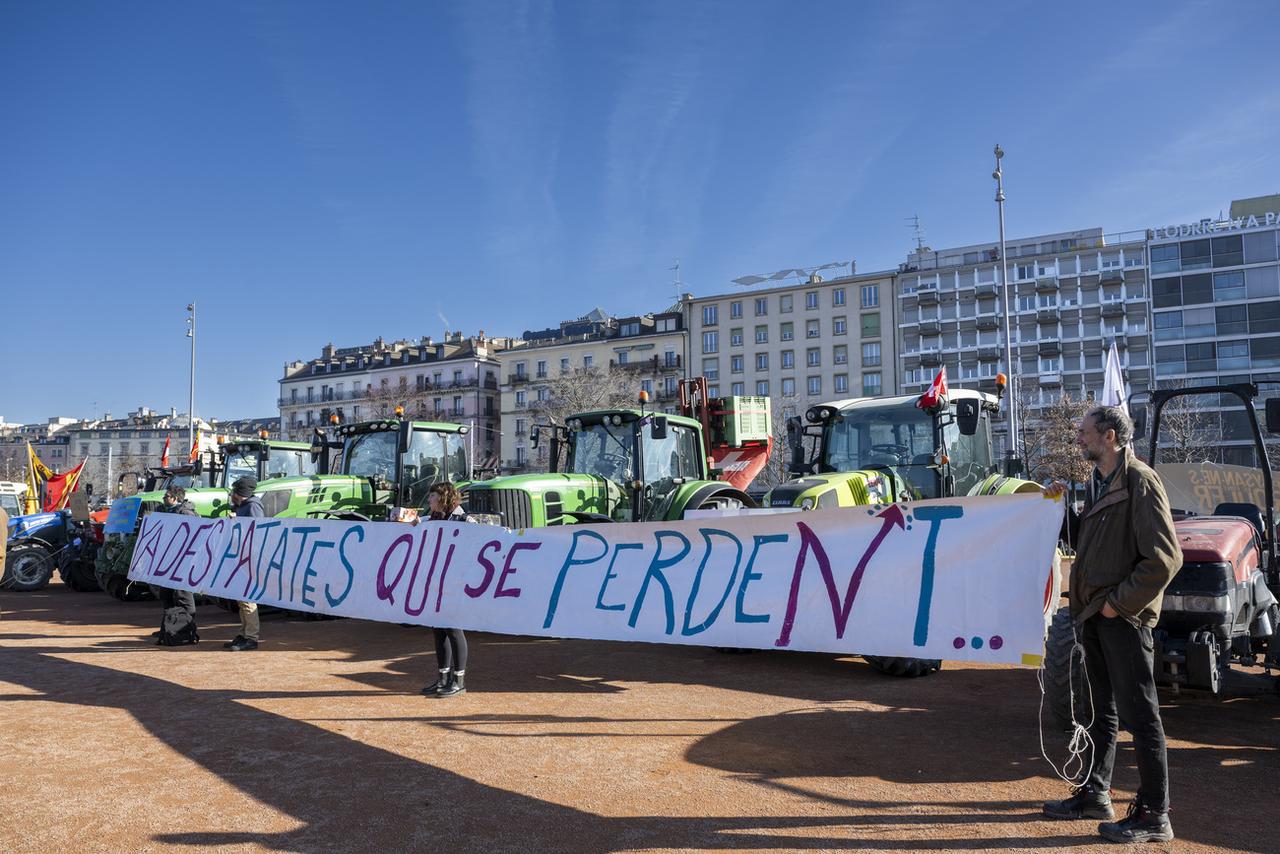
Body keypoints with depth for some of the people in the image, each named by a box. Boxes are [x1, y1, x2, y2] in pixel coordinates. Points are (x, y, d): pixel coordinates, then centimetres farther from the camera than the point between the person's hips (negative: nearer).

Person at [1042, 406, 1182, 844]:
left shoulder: (1139, 481, -15)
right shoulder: (1096, 483, 13)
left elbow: (1164, 557, -20)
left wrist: (1120, 602, -16)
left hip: (1123, 616, -9)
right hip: (1092, 613, 9)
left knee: (1139, 714, -1)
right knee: (1103, 710, 18)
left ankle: (1154, 815, 8)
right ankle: (1095, 792, 30)